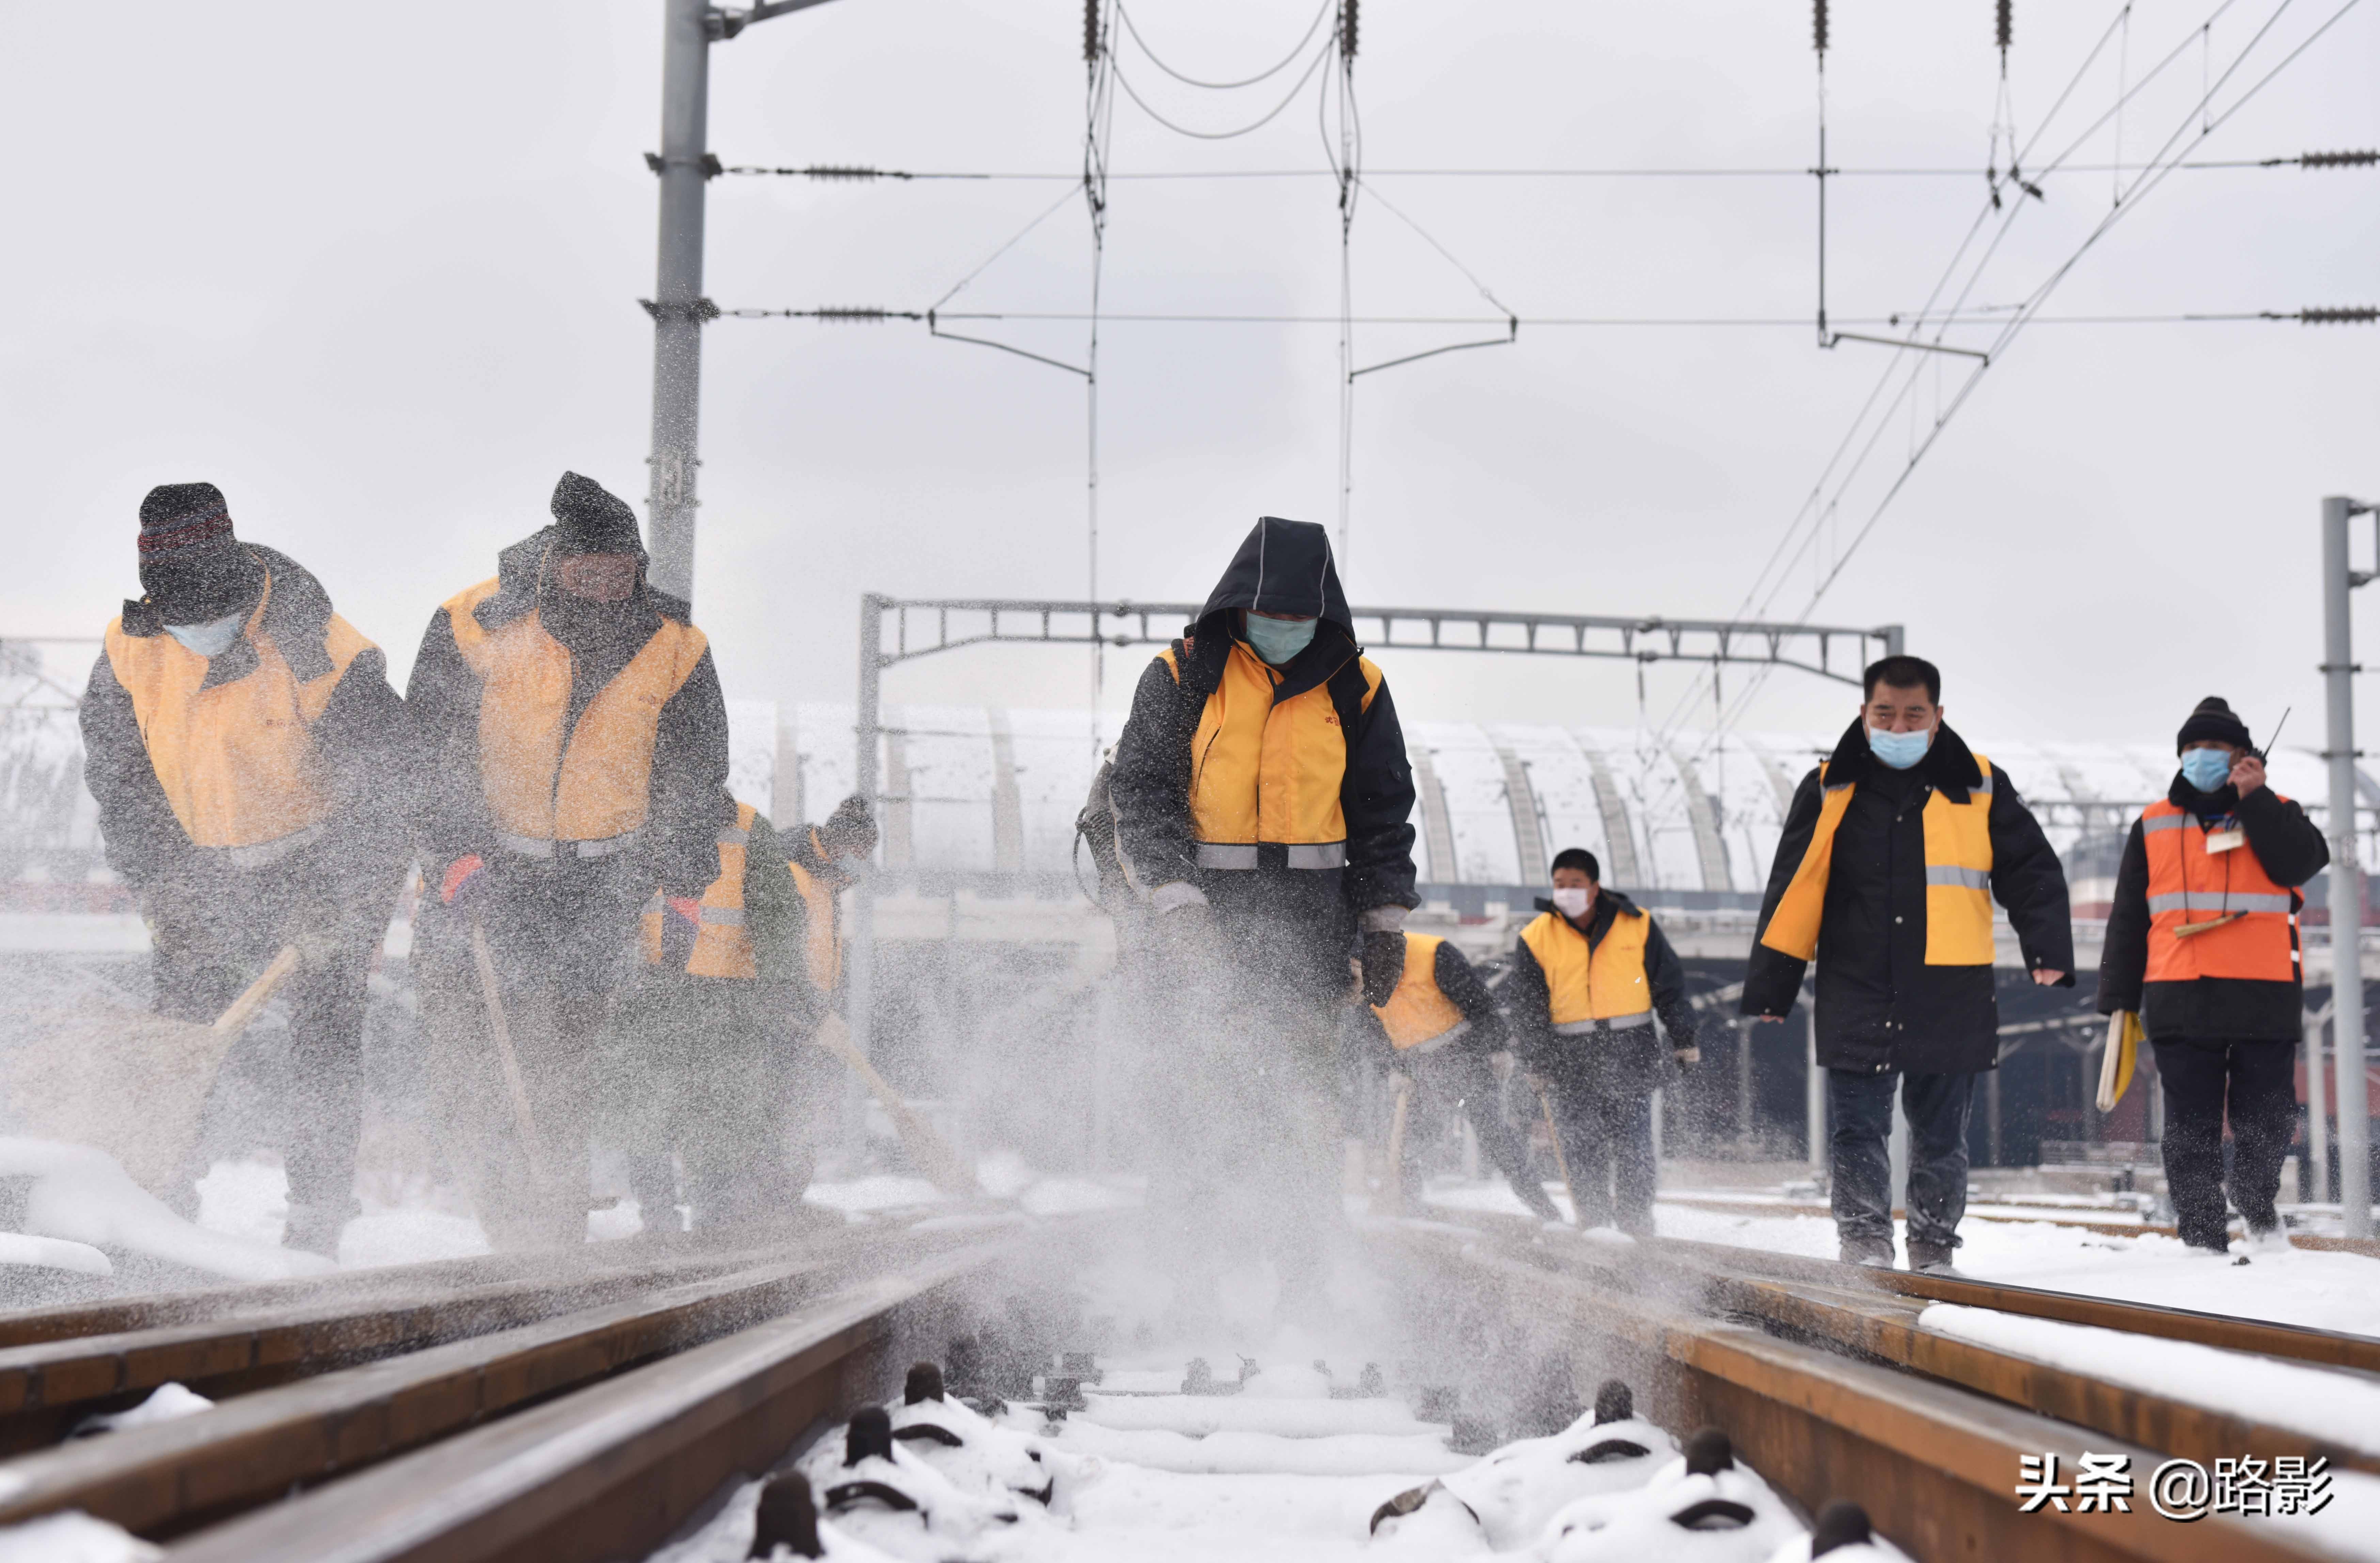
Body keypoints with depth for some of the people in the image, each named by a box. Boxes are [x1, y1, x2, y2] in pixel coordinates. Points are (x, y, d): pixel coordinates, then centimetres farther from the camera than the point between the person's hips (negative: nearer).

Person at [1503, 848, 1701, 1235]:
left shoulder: (1637, 925, 3)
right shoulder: (1536, 939, 2)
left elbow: (1669, 986, 10)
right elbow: (1526, 1007, 5)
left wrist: (1684, 1040, 8)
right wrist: (1537, 1064, 0)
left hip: (1630, 1049, 0)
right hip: (1572, 1055, 0)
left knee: (1633, 1143, -1)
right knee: (1582, 1145, -2)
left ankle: (1636, 1219, 10)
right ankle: (1594, 1220, 8)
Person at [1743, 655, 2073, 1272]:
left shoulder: (1980, 788, 5)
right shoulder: (1829, 792, 6)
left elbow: (2033, 874, 7)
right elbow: (1792, 896, 8)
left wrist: (2047, 952, -9)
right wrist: (1768, 989, 5)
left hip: (1951, 1000, 0)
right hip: (1857, 996, 0)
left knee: (1942, 1136, 8)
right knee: (1856, 1131, -6)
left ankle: (1933, 1251, 20)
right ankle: (1865, 1245, 3)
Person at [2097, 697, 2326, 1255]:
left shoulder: (2274, 813, 10)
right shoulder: (2153, 826, 13)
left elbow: (2301, 862, -13)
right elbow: (2127, 919, 14)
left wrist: (2254, 799, -13)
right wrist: (2118, 998, 9)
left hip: (2263, 999, -1)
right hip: (2180, 1000, 1)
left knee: (2265, 1119, 4)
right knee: (2190, 1126, 1)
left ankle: (2260, 1214, 27)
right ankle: (2202, 1236, 5)